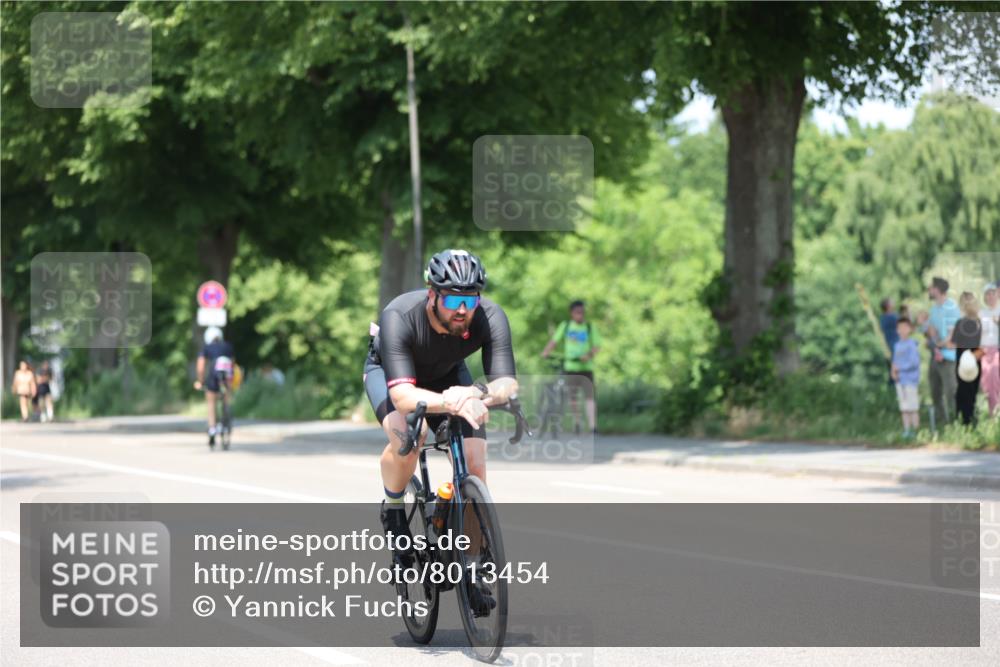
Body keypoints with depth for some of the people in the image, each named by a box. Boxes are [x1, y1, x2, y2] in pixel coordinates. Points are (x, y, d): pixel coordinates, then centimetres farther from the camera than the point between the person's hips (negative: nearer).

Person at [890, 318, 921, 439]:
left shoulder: (912, 344, -9)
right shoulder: (897, 345, 12)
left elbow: (914, 362, -16)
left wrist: (900, 368, -16)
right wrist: (894, 372, -2)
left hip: (911, 379, -6)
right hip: (900, 380, 6)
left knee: (913, 407, -4)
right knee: (904, 408, 9)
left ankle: (915, 430, 0)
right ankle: (906, 430, 13)